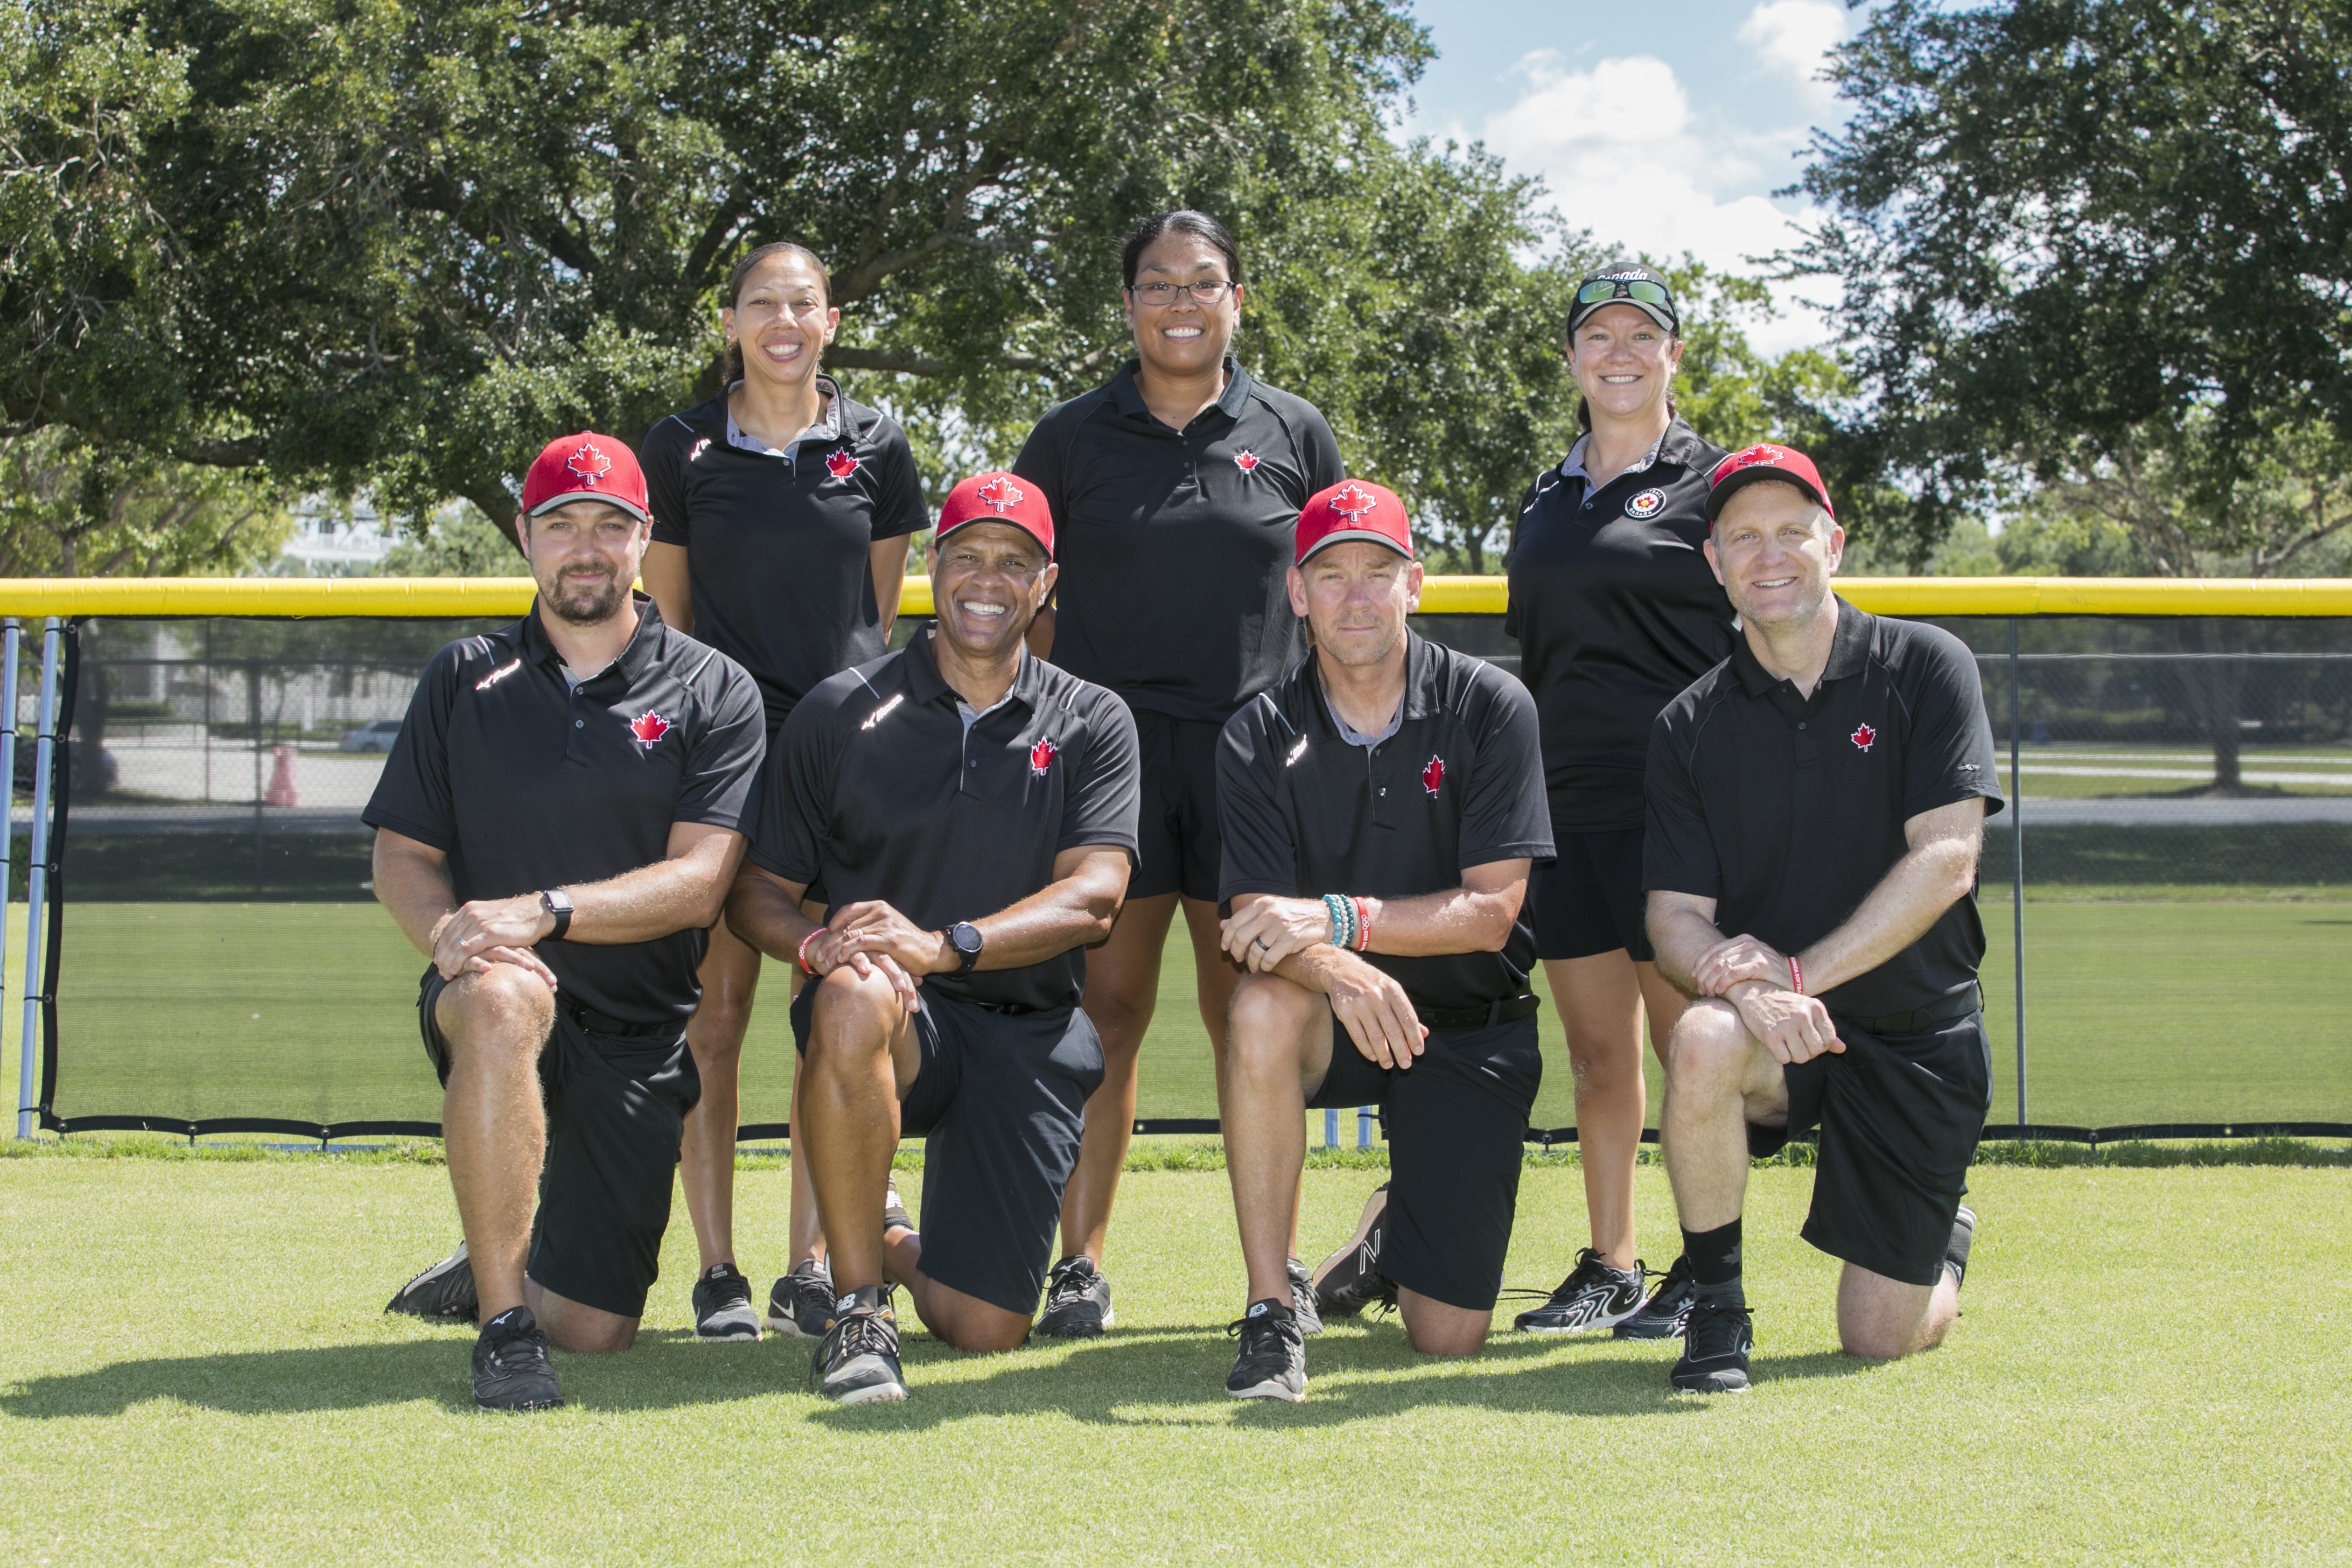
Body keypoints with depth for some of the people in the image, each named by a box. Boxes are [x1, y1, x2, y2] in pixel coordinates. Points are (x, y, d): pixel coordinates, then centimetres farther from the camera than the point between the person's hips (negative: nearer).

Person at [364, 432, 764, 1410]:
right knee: (503, 995, -40)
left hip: (638, 1032, 1)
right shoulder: (465, 679, 9)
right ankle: (501, 1323, -30)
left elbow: (698, 882, -9)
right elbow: (400, 856, 5)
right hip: (482, 1011, 0)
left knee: (597, 1329, -2)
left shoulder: (713, 693, 2)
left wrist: (543, 910, -24)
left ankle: (500, 1272, 37)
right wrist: (448, 933, -18)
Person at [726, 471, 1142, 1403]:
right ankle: (858, 1302, -23)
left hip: (1029, 1036, 1)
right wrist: (820, 944, -19)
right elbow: (758, 893, 6)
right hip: (897, 1019, -1)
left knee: (983, 1329, -7)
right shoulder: (840, 714, 6)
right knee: (856, 994, -40)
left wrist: (944, 943, -24)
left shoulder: (1093, 725, 7)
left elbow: (1093, 898, -7)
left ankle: (896, 1247, 33)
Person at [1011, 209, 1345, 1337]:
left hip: (1255, 752, 0)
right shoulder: (1074, 436, 7)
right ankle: (1081, 1264, 4)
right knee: (1108, 1006, -1)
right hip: (1110, 749, 0)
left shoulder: (1294, 434, 9)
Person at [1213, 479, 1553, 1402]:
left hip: (1472, 1029, 0)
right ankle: (1271, 1315, -25)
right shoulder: (1260, 738, -7)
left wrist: (1336, 918, -30)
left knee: (1447, 1338, -4)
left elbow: (1491, 910, -16)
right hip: (1336, 1022, 0)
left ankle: (1397, 1240, 36)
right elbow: (1258, 923, -17)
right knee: (1264, 1007, -38)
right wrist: (1340, 972, -40)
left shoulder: (1490, 709, -10)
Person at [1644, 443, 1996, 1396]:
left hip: (1918, 1035, -1)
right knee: (1704, 1042, -36)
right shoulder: (1690, 727, 0)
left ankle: (1946, 1236, 36)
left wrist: (1800, 973, -24)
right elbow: (1675, 916, -6)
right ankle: (1717, 1312, -15)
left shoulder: (1925, 669, -5)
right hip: (1780, 1031, 1)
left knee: (1880, 1339, -2)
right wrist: (1741, 984, -29)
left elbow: (1945, 862, -15)